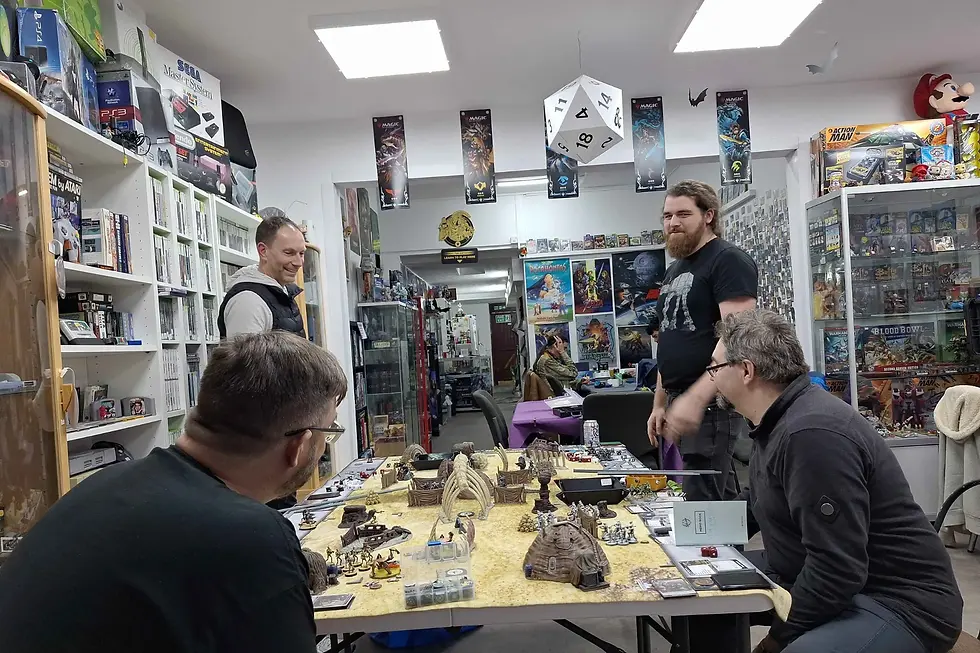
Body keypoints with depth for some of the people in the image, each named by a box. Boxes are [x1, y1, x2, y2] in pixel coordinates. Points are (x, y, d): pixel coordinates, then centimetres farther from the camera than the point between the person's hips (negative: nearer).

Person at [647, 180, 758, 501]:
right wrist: (659, 404, 19)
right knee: (722, 499, 15)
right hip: (680, 404, 8)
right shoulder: (674, 270, 18)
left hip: (712, 404, -8)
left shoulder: (729, 261, -8)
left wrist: (696, 398, -27)